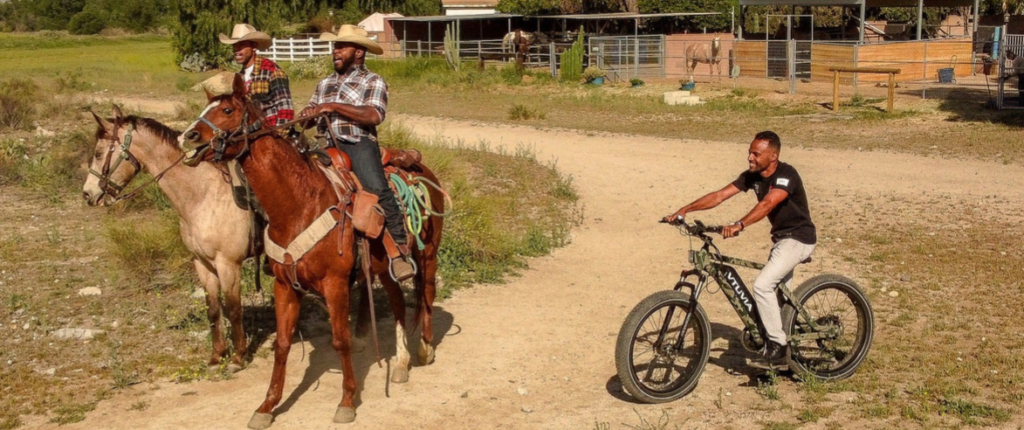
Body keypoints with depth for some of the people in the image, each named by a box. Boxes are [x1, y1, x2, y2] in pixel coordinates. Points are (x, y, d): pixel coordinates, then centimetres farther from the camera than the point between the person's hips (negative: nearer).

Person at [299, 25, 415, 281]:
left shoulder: (373, 82, 8)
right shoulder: (325, 84, 27)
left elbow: (374, 116, -11)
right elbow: (311, 113, 25)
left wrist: (334, 106, -15)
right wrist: (306, 114, -1)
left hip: (359, 144, -6)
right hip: (327, 145, 6)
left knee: (377, 189, -28)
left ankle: (400, 249, -25)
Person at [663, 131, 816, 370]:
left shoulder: (786, 175, -24)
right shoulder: (752, 177, -1)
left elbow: (767, 204, -42)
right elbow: (719, 195, -6)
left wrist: (739, 225, -56)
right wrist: (684, 210, -16)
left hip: (799, 238, -9)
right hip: (781, 237, 9)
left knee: (762, 285, -23)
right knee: (777, 293, 16)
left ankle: (777, 347, -12)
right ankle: (779, 351, 29)